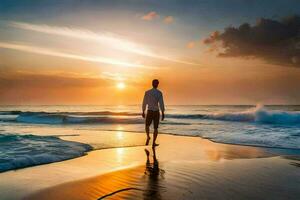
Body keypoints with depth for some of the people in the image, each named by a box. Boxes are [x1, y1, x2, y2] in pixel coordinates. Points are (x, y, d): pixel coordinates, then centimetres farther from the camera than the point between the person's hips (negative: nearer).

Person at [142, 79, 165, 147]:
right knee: (155, 128, 8)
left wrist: (143, 112, 13)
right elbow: (161, 104, -11)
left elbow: (144, 103, 3)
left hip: (149, 112, 1)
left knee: (147, 125, 24)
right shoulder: (159, 93, -7)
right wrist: (163, 113, -6)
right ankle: (154, 142, 5)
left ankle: (148, 137, 6)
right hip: (156, 112, -1)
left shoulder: (147, 92, 0)